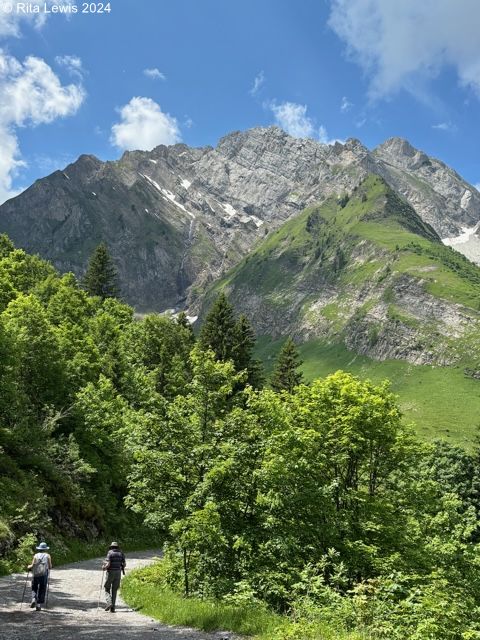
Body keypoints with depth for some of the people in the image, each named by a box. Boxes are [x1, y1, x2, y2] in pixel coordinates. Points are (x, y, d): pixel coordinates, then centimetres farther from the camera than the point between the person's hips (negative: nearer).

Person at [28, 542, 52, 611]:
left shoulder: (36, 555, 6)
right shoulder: (48, 556, 5)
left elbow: (33, 565, -4)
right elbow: (50, 567, 1)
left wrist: (29, 567, 18)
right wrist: (49, 568, 25)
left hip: (36, 575, 1)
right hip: (44, 575, -1)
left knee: (34, 589, 17)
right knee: (42, 590, 7)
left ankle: (34, 599, -7)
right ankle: (39, 605, 1)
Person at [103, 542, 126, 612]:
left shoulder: (110, 553, -6)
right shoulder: (121, 553, 7)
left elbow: (108, 564, -16)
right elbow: (124, 564, 5)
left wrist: (104, 567, 6)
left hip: (110, 573, -4)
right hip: (118, 573, 4)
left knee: (107, 589, 9)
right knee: (114, 591, 10)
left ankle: (109, 603, -13)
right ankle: (112, 608, 4)